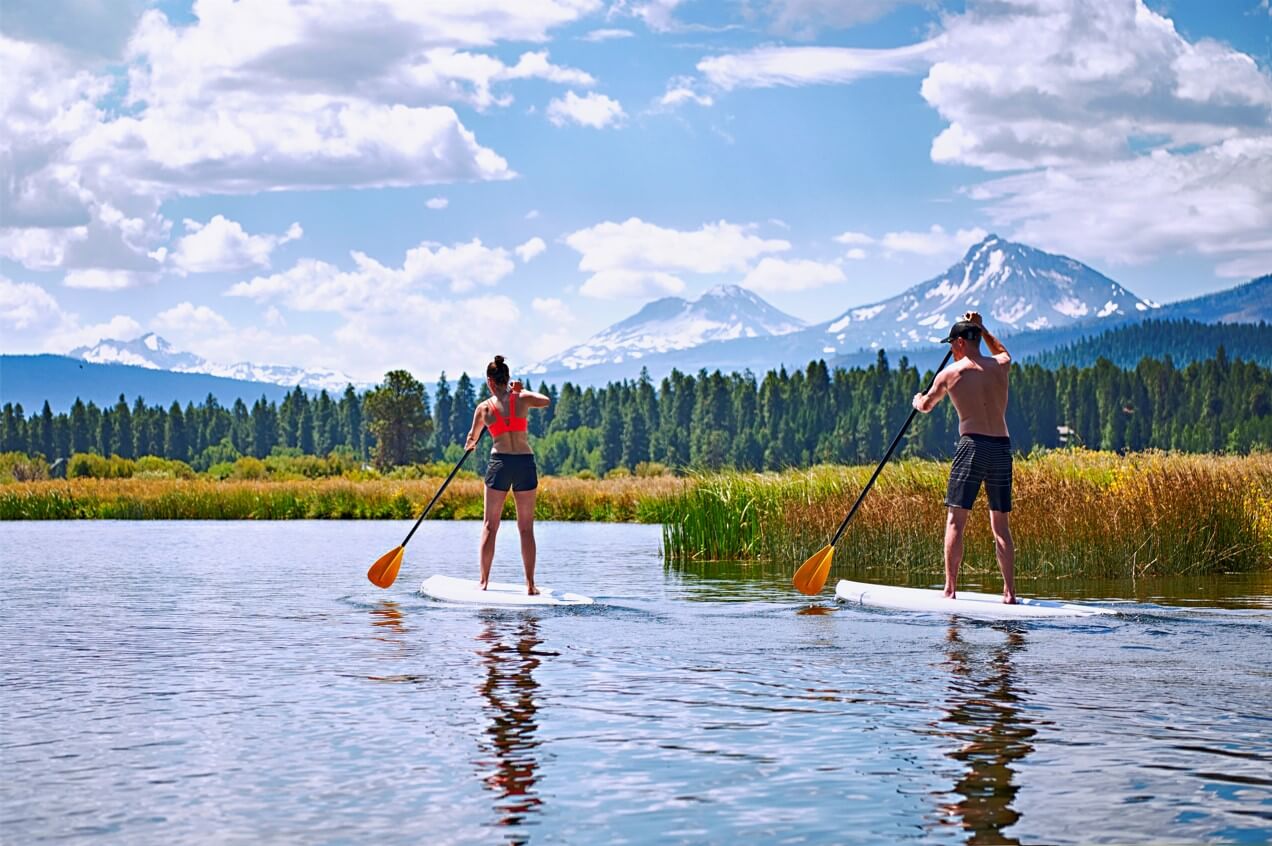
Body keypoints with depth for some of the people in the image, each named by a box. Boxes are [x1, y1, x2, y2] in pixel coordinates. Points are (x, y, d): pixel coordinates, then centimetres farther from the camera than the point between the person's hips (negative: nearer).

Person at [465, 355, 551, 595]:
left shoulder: (484, 408, 2)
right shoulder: (521, 399, 1)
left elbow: (472, 439, 19)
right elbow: (546, 401, 23)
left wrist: (470, 445, 42)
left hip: (500, 463, -1)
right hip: (526, 463, 1)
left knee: (490, 526, 8)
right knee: (526, 528, 6)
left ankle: (484, 581, 7)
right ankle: (530, 584, 4)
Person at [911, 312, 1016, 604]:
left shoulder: (949, 374, 2)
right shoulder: (1001, 365, 9)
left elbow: (926, 406, 21)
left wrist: (917, 400, 42)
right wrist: (982, 329, 39)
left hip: (973, 446, -4)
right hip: (1002, 448, 4)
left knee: (955, 520, -1)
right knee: (1001, 525, 9)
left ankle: (949, 589, -7)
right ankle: (1009, 592, 5)